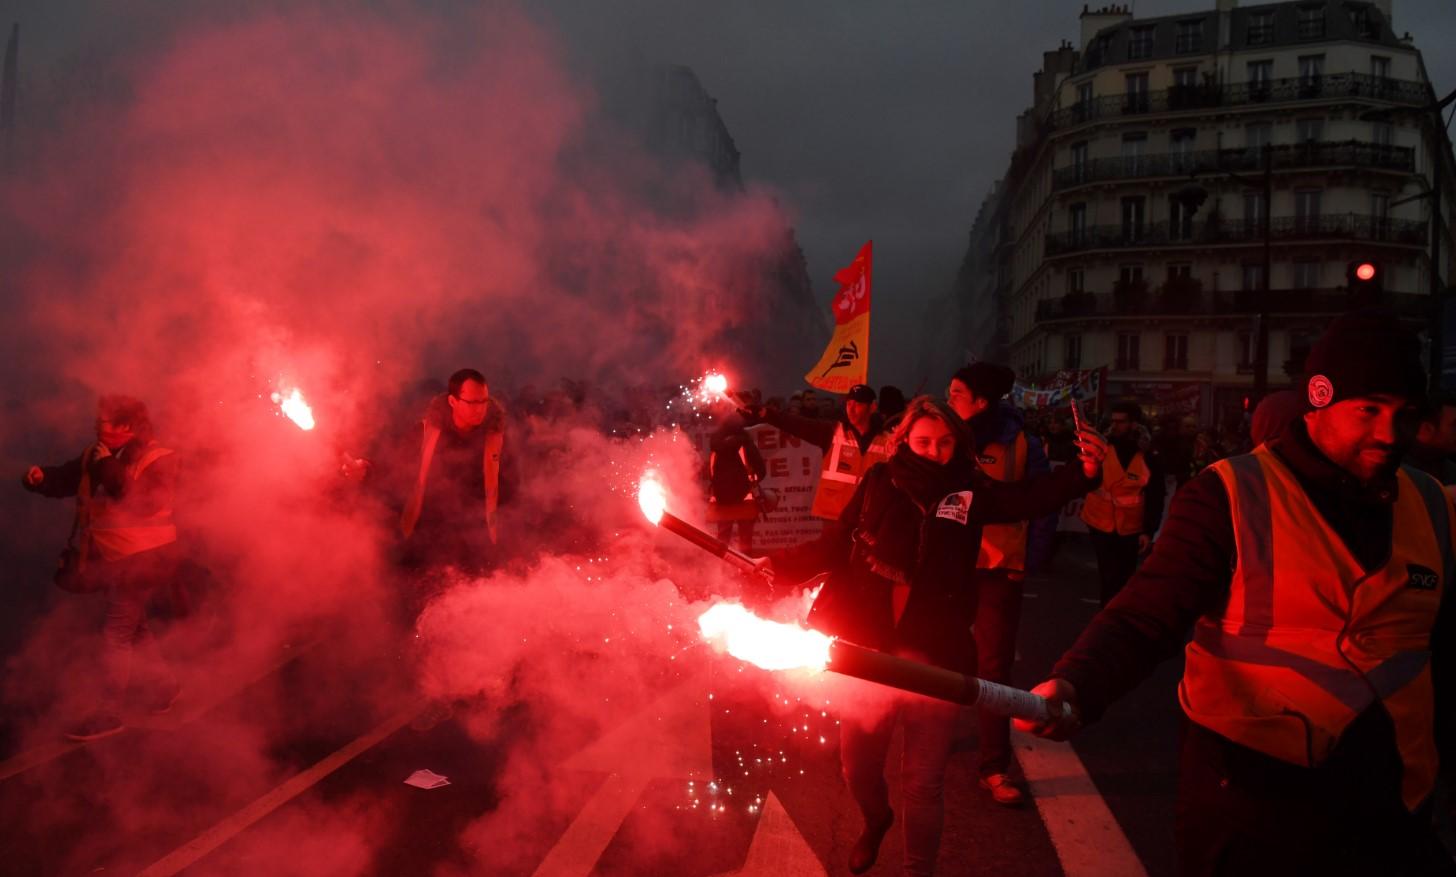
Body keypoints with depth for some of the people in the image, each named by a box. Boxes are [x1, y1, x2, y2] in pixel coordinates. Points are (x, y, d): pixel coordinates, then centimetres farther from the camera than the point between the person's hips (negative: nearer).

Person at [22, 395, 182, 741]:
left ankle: (108, 715, 7)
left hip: (143, 557, -8)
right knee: (134, 627, 20)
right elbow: (66, 479, 8)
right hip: (116, 557, 8)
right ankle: (165, 684, 37)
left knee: (116, 635, -3)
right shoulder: (97, 454, 3)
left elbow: (144, 505, -27)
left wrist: (113, 474, -29)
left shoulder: (158, 460, -17)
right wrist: (40, 477, -13)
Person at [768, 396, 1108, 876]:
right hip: (867, 648, 2)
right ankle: (876, 821, 56)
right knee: (858, 764, 21)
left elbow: (1031, 498, -11)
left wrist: (1084, 473, -28)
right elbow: (835, 546, 2)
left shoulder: (970, 489, -4)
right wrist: (777, 564, -8)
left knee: (924, 781, 11)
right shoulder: (879, 481, -2)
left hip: (934, 655, -2)